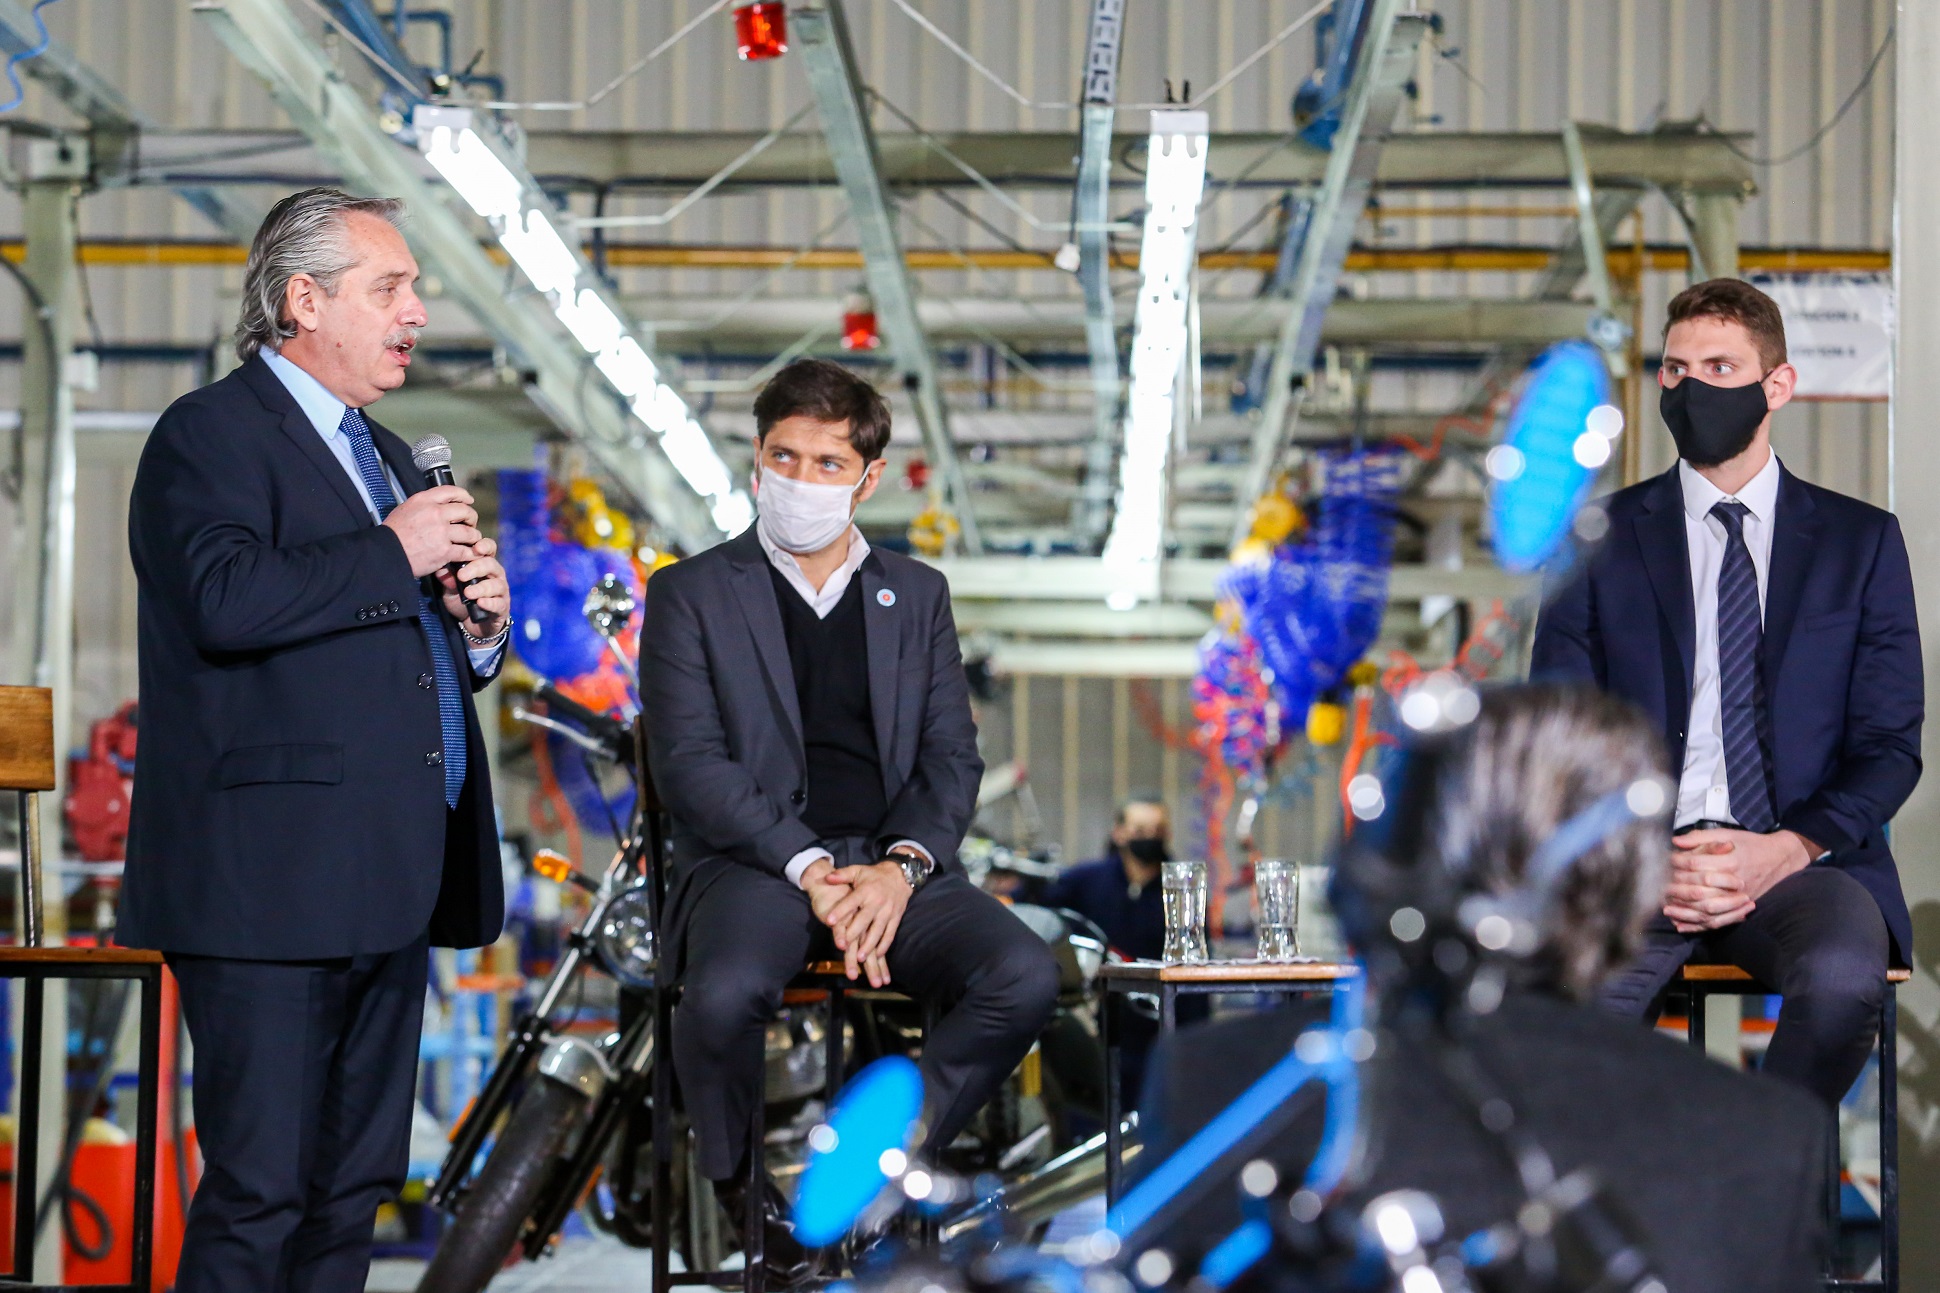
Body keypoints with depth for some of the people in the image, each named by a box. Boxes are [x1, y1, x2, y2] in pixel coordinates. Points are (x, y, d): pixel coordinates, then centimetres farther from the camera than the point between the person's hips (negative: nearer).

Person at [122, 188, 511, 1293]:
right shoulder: (210, 435, -5)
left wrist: (479, 627, 7)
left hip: (386, 889, 9)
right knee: (259, 1193, -9)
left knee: (358, 1184, 11)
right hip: (270, 883, -9)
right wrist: (394, 555, -14)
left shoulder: (389, 458, 23)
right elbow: (226, 600, -24)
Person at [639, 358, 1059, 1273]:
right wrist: (809, 869, -17)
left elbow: (953, 756, 12)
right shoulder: (690, 595, 7)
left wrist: (902, 864, -10)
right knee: (725, 995, -36)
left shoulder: (916, 595, 18)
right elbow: (689, 762, -4)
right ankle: (740, 1190, -4)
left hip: (890, 863, 3)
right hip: (751, 859, -3)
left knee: (1025, 977, -25)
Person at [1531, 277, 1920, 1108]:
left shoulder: (1861, 541, 12)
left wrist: (1789, 848, -10)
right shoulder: (1602, 536, 12)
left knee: (1843, 977, -35)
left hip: (1803, 861, 0)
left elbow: (1889, 744, 9)